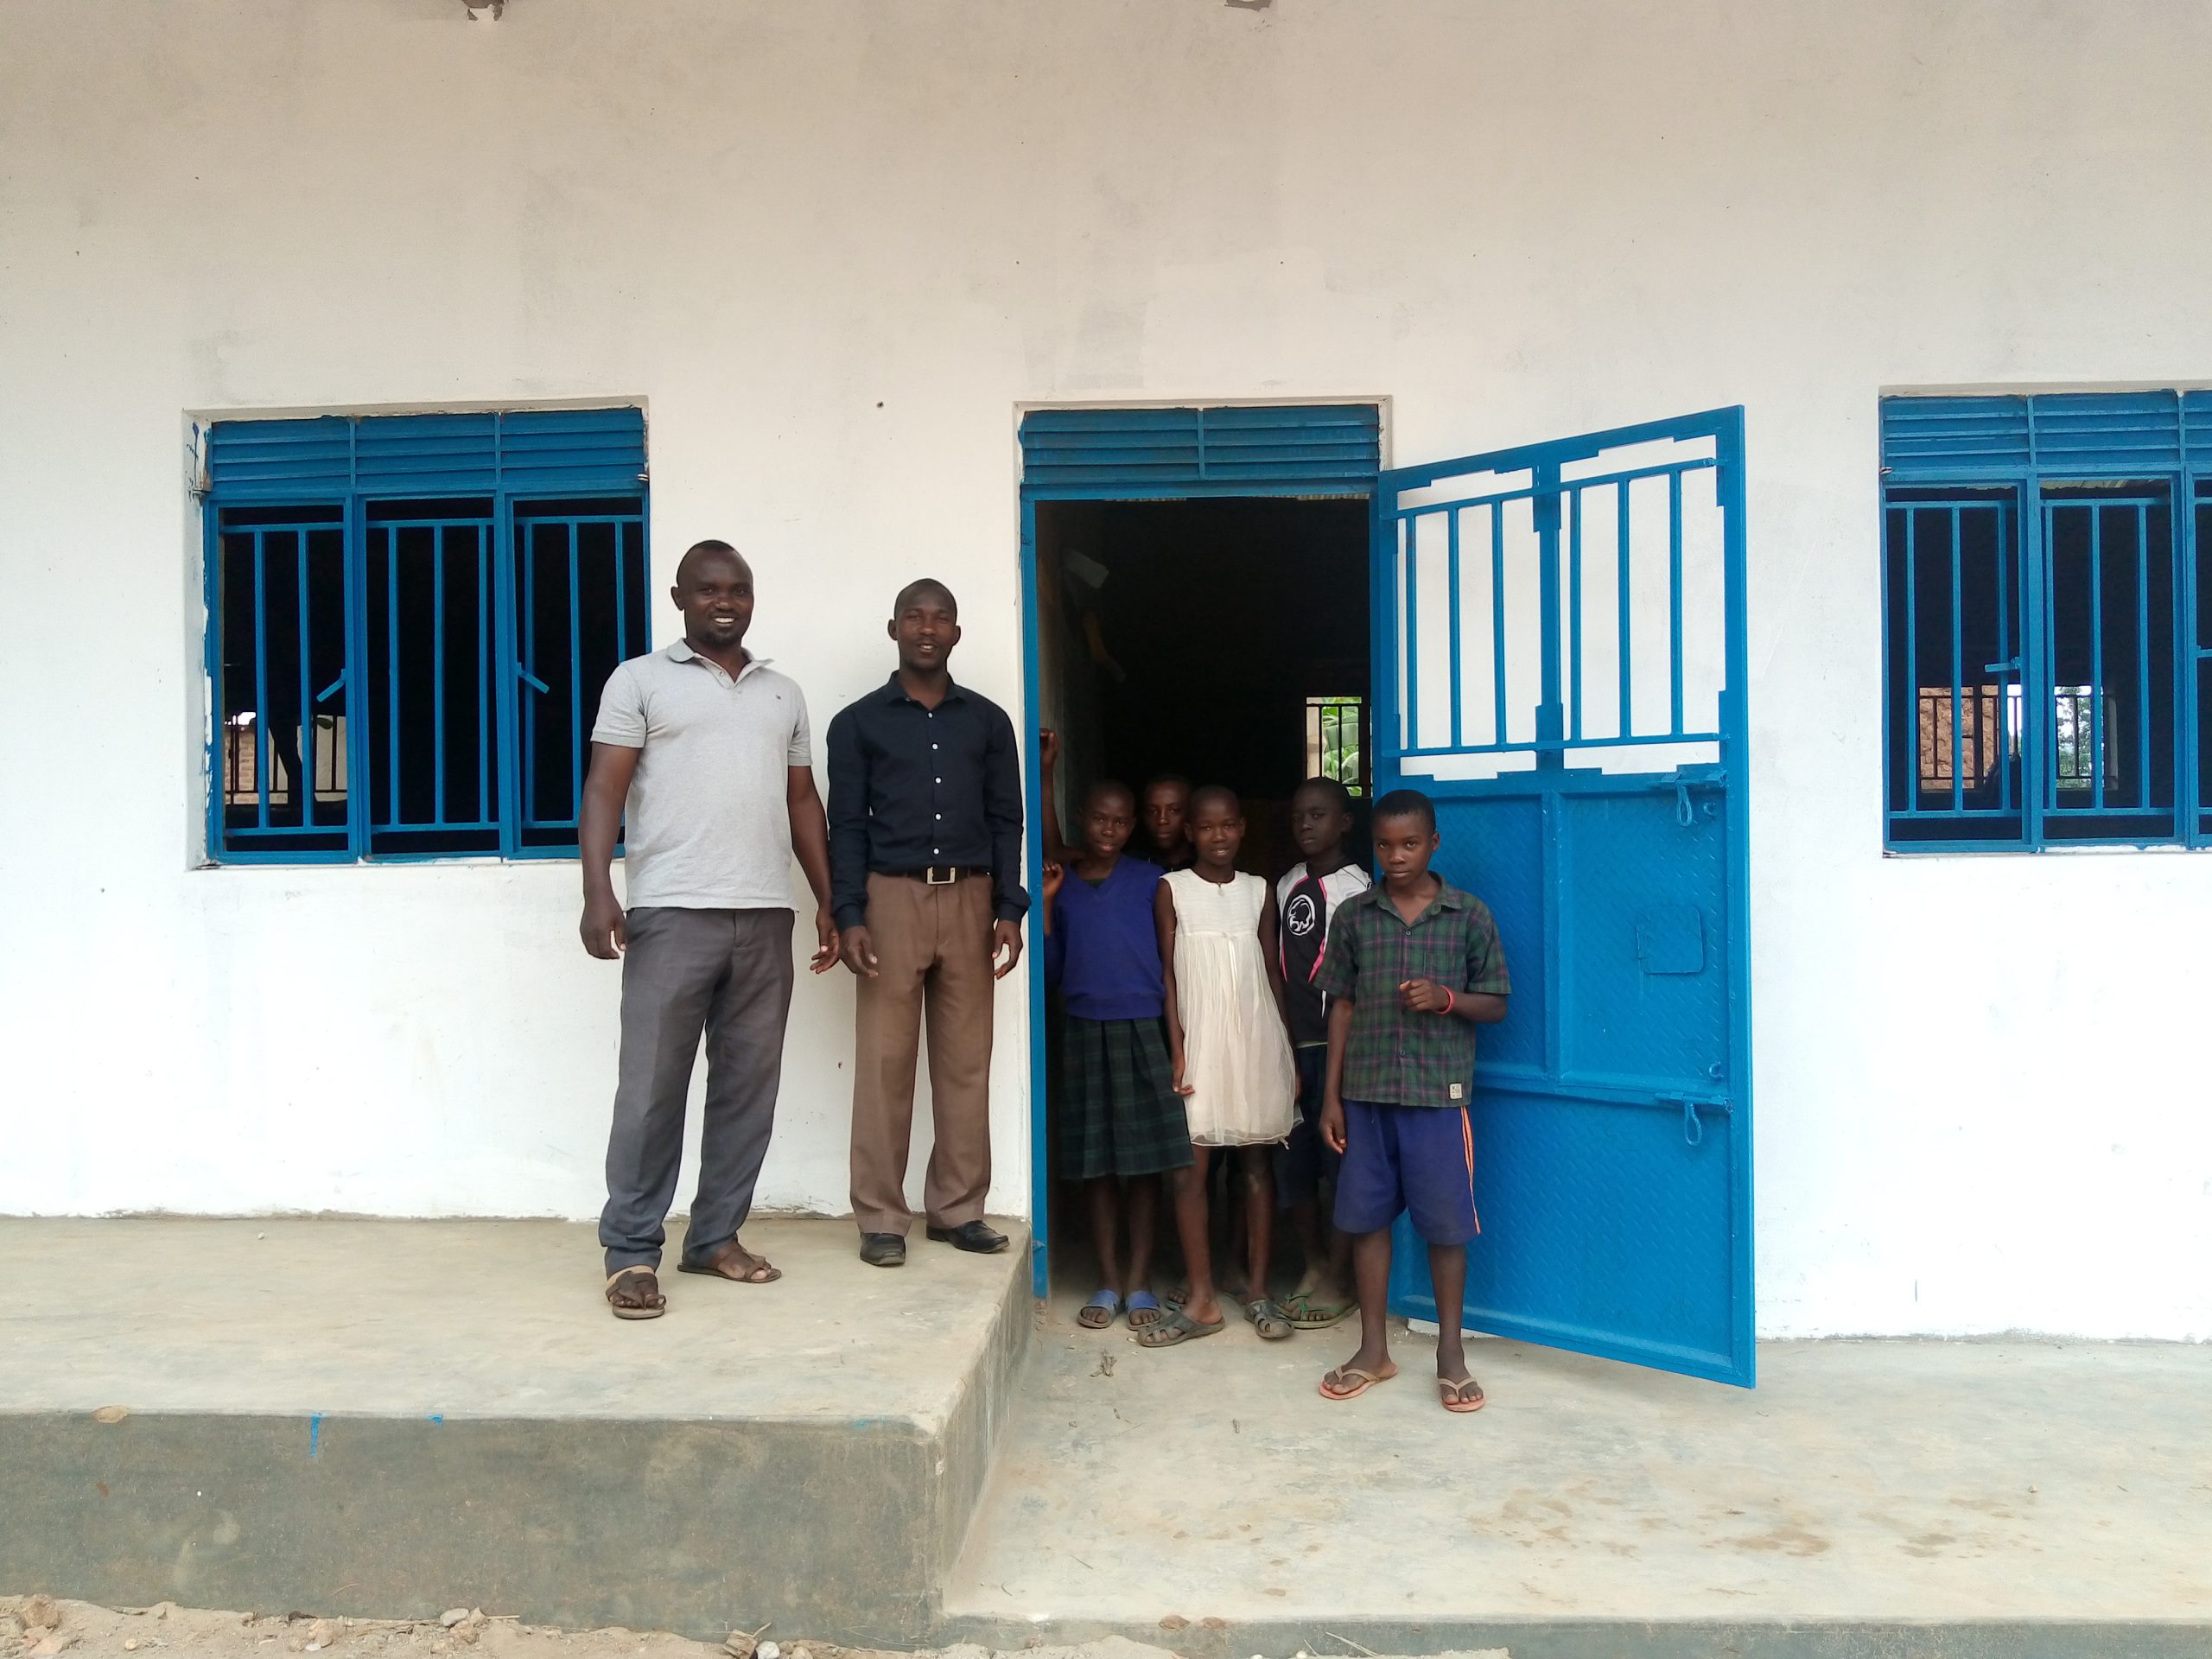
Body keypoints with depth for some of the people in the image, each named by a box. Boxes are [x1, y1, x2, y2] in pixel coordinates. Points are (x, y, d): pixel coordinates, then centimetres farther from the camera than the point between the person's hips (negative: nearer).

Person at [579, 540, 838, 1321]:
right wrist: (598, 892, -15)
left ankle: (717, 1236, 18)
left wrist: (828, 902, 13)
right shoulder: (639, 680, 5)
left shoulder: (784, 693, 18)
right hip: (672, 914, -4)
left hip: (766, 917, 4)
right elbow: (604, 790, -2)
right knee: (652, 1087, -2)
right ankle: (631, 1251, 9)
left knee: (749, 1085, 7)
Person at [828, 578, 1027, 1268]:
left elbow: (1006, 820, 9)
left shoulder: (988, 721, 11)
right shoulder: (857, 723, 6)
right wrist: (850, 914, -9)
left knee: (966, 1060, 4)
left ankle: (957, 1207, 14)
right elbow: (847, 825, 1)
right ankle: (881, 1217, 6)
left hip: (969, 899, 2)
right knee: (884, 1061, -2)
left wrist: (1009, 910, 0)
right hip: (892, 897, -2)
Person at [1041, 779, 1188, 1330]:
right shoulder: (1060, 885, 7)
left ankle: (1139, 1283, 11)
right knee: (1095, 1161, 5)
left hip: (1143, 1031, -2)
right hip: (1085, 1032, 2)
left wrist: (1174, 1035, -8)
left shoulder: (1150, 881, 1)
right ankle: (1108, 1281, 16)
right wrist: (1044, 904, -4)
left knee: (1145, 1160, 1)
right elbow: (1051, 971, 7)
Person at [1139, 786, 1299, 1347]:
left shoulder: (1260, 891, 7)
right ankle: (1201, 1300, 5)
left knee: (1256, 1163, 7)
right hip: (1198, 1042, -2)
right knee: (1190, 1167, -4)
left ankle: (1257, 1289, 17)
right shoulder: (1172, 889, 1)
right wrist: (1177, 1050, -8)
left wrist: (1288, 1051, 5)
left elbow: (1273, 973, 9)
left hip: (1256, 1041, 2)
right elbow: (1167, 975, -1)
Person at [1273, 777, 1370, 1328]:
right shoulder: (1286, 886, 12)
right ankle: (1314, 1266, 25)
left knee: (1341, 1159, 0)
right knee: (1291, 1160, 9)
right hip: (1290, 1042, 6)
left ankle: (1336, 1282, 12)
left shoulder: (1359, 888, -5)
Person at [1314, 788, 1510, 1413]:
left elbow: (1496, 1005, 4)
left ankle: (1450, 1353, 20)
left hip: (1439, 1094, -2)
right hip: (1366, 1092, 2)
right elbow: (1342, 1006, 7)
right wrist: (1331, 1095, 4)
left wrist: (1446, 998, -17)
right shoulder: (1353, 916, 4)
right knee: (1366, 1217, 8)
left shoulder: (1470, 916, -1)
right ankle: (1374, 1349, 23)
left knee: (1446, 1223, 4)